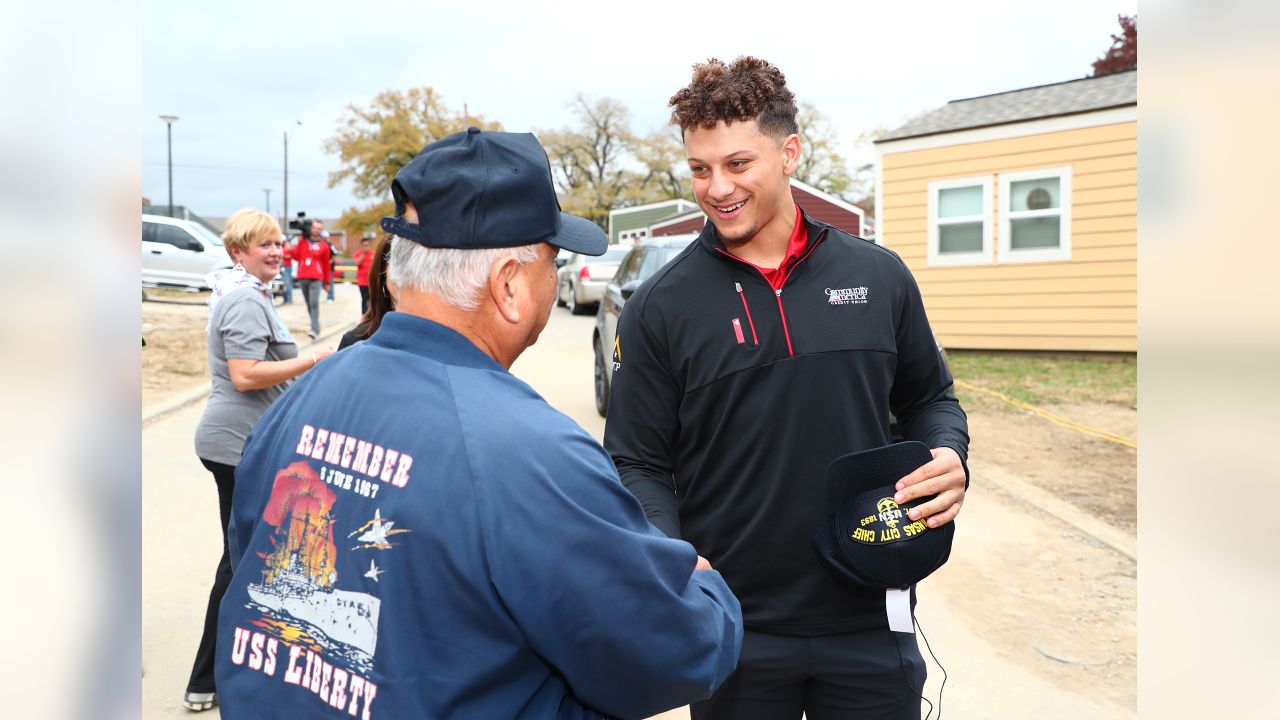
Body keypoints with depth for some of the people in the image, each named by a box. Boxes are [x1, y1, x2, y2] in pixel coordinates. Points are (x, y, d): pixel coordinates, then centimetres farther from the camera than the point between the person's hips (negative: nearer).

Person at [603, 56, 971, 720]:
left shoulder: (880, 277, 1)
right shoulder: (658, 309, -6)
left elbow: (928, 397, 13)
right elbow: (638, 465, -3)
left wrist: (950, 458, -8)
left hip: (868, 622, 2)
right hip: (732, 628, -1)